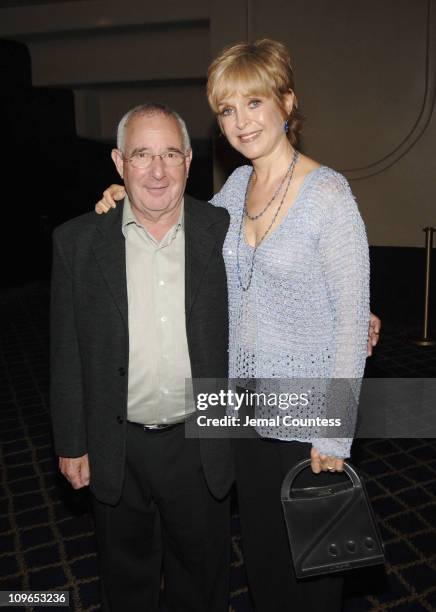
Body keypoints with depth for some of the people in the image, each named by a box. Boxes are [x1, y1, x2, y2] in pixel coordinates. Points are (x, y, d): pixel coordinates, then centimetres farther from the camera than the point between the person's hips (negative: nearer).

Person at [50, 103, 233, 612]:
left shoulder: (224, 232, -8)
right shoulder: (78, 242, -8)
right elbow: (67, 353, -3)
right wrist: (71, 444, 1)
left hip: (200, 444, 0)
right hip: (118, 449, 1)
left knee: (202, 571, 23)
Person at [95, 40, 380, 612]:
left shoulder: (327, 193, -18)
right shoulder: (238, 185, 2)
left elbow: (353, 318, -17)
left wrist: (335, 435, -15)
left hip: (307, 414, -6)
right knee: (259, 546, 24)